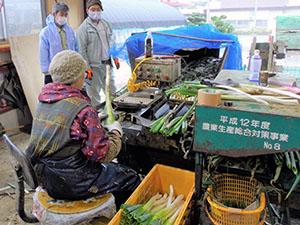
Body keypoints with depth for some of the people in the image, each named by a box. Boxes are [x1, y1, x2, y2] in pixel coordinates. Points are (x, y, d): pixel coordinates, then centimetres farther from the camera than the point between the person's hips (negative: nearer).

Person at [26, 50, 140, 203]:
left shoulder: (42, 102, 0)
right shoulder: (83, 110, -25)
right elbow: (101, 154, -21)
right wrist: (116, 132, -3)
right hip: (71, 184, -8)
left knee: (110, 168, 29)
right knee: (131, 178, 9)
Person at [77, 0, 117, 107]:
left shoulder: (106, 24, 11)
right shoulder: (83, 28, -8)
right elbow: (82, 50, -11)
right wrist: (87, 68, -15)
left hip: (107, 64, 6)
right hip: (94, 67, -6)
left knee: (112, 92, 14)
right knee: (94, 96, 0)